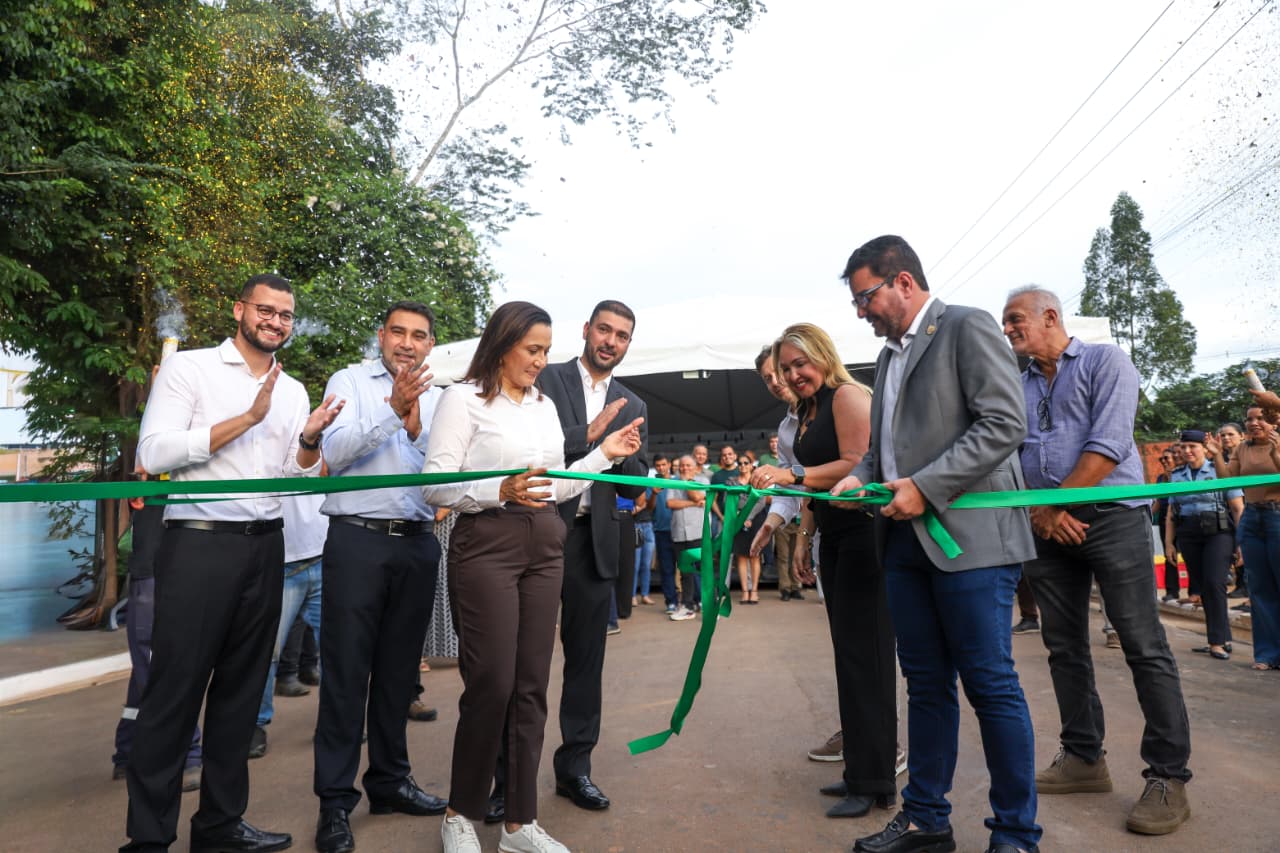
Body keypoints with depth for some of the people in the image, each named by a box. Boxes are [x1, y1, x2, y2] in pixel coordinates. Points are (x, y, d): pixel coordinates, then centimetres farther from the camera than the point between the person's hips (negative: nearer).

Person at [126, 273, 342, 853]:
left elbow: (298, 480, 12)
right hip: (198, 544, -5)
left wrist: (309, 440, -8)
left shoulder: (293, 391, 14)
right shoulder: (188, 368, -1)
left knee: (241, 687, 11)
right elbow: (153, 452, -13)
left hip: (265, 546, 6)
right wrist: (248, 418, -16)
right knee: (175, 689, -1)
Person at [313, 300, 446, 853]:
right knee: (346, 671, 1)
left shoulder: (439, 399, 10)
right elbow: (335, 453, -11)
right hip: (358, 538, -3)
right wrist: (392, 411, -22)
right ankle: (335, 800, 12)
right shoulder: (349, 381, 3)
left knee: (399, 669, 13)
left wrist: (416, 429, -16)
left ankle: (389, 780, 27)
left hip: (419, 543, 4)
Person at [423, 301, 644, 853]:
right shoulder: (464, 398, -3)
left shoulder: (545, 405, 15)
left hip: (544, 548, 6)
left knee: (531, 684, 7)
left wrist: (603, 454, 8)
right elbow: (434, 486, -10)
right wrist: (501, 491, -23)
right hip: (486, 545, -6)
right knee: (491, 683, -3)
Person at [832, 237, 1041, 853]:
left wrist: (926, 487, -18)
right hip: (906, 541, 7)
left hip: (970, 536, -7)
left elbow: (1005, 423, -14)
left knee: (990, 685, 1)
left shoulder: (967, 327, -4)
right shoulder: (889, 355, 19)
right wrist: (861, 477, 3)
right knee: (926, 684, 13)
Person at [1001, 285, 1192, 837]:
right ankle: (1083, 758, 20)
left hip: (1111, 516, -6)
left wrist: (1055, 504, -13)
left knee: (1145, 648, -4)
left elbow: (1109, 444, -13)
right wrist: (1036, 513, -7)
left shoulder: (1104, 361, -1)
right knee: (1064, 648, 9)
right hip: (1045, 526, 6)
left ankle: (1168, 777, 5)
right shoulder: (1016, 386, 15)